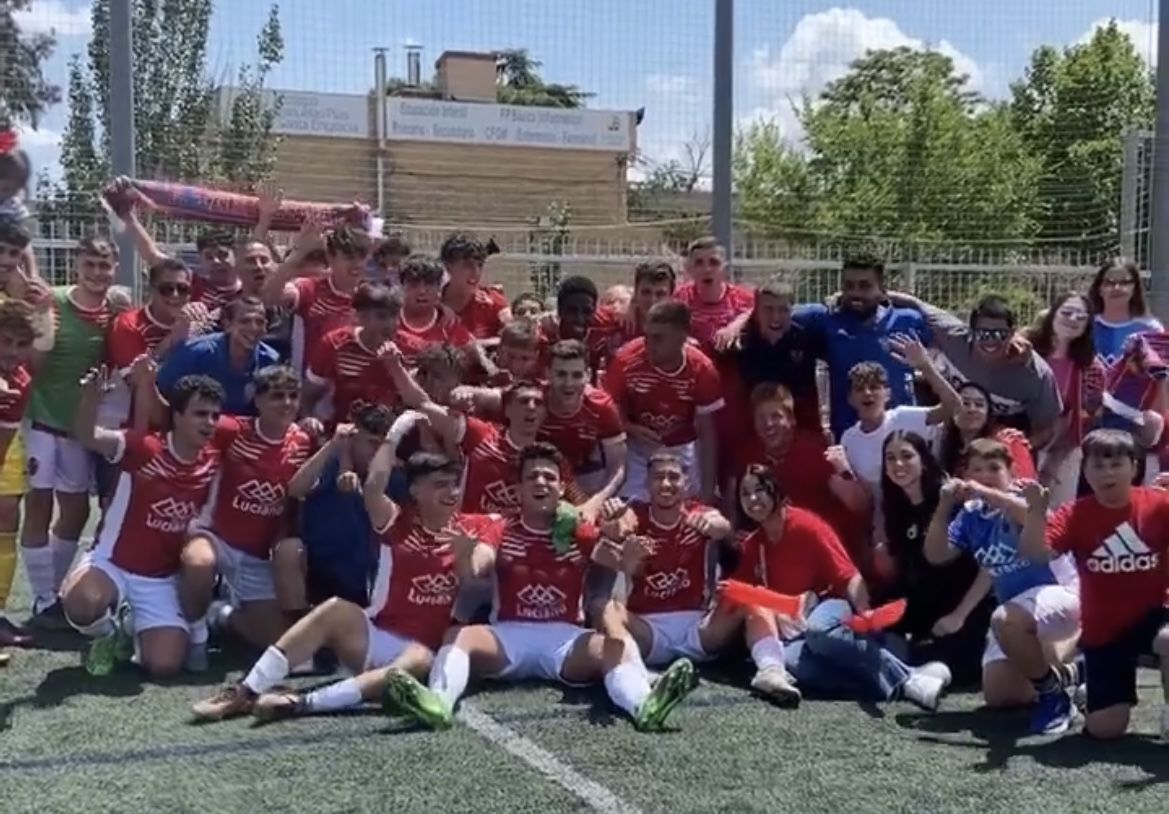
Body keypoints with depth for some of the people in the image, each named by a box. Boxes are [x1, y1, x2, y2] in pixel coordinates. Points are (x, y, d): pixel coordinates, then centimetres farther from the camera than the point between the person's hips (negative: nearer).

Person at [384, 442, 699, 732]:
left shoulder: (578, 532, 7)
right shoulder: (501, 531, 5)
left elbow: (623, 563, -9)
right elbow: (476, 569, -16)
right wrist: (468, 555, -39)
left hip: (565, 637, 0)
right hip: (508, 635, 0)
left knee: (618, 647, -28)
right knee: (458, 636, -27)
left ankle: (644, 705, -56)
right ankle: (438, 701, -54)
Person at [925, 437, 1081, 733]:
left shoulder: (1021, 499, -14)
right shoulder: (970, 516, 3)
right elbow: (936, 556, -5)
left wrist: (987, 493, -43)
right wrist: (944, 507, -16)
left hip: (1058, 593, -7)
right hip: (1017, 612, 7)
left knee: (1004, 620, -38)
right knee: (997, 696, 2)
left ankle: (1053, 693, -15)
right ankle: (1064, 672, 29)